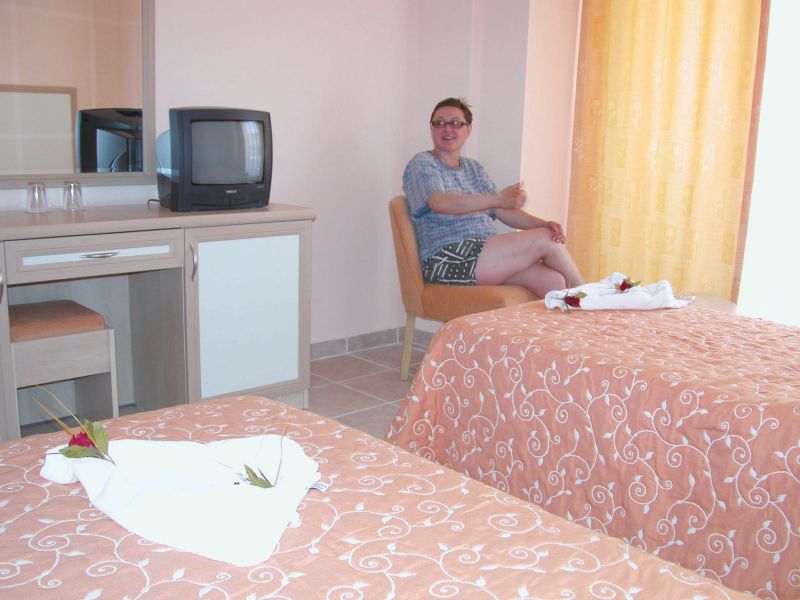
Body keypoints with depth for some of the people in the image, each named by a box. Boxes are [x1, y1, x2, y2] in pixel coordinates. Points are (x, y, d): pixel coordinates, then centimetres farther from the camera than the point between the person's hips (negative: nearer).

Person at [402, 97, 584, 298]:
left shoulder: (473, 168, 24)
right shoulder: (422, 163, 1)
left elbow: (504, 211, 15)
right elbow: (440, 202, -20)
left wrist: (542, 224, -5)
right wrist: (499, 198, -27)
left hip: (487, 252, 7)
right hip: (446, 260, -7)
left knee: (553, 281, -18)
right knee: (545, 240, -15)